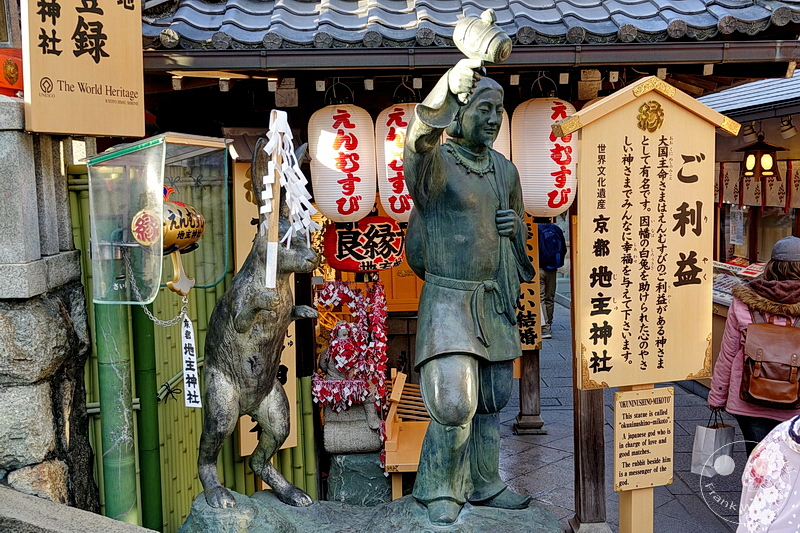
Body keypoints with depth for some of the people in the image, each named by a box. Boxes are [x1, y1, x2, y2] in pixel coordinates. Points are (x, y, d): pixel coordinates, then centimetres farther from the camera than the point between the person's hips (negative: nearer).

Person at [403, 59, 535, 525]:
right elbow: (419, 139, -34)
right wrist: (449, 86, -51)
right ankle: (440, 491, 12)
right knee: (454, 404, -12)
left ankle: (484, 484, 31)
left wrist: (512, 226, -3)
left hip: (495, 301, 6)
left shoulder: (506, 171, 11)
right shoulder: (434, 163, -9)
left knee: (494, 400, 13)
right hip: (449, 299, -6)